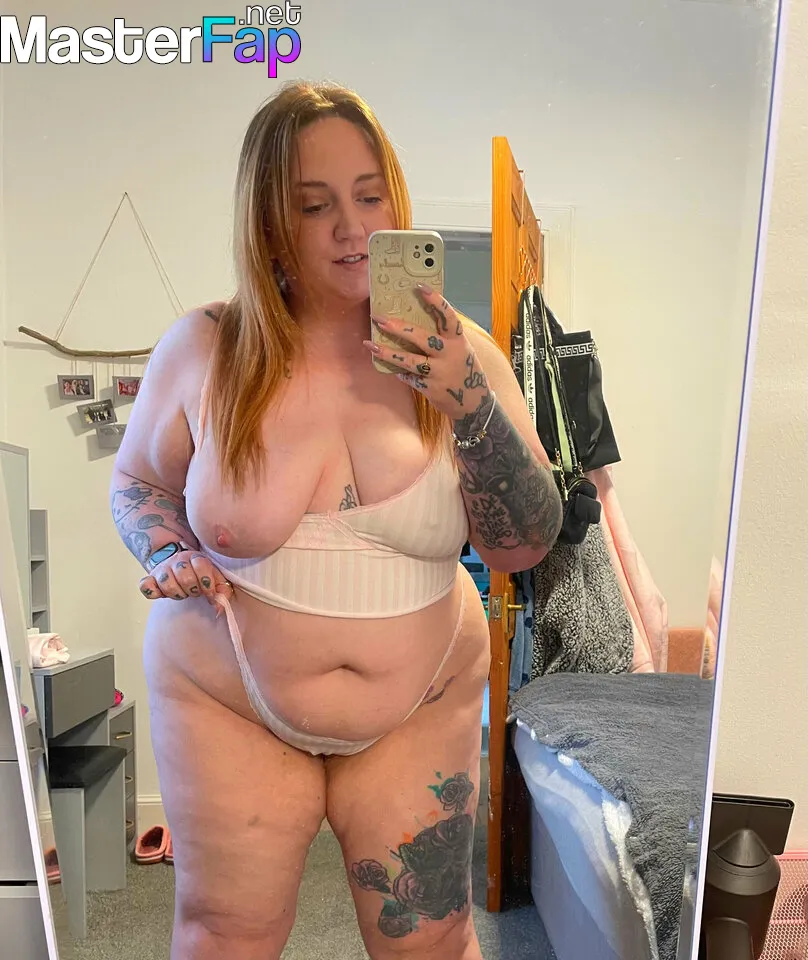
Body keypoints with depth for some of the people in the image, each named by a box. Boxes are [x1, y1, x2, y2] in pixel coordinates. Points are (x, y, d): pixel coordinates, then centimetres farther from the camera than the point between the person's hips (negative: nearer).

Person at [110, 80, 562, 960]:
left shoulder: (456, 353, -9)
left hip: (422, 708, 1)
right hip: (227, 699, 0)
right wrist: (167, 553, -15)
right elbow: (136, 481, 6)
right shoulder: (201, 349, -9)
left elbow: (527, 546, -11)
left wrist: (471, 403, -26)